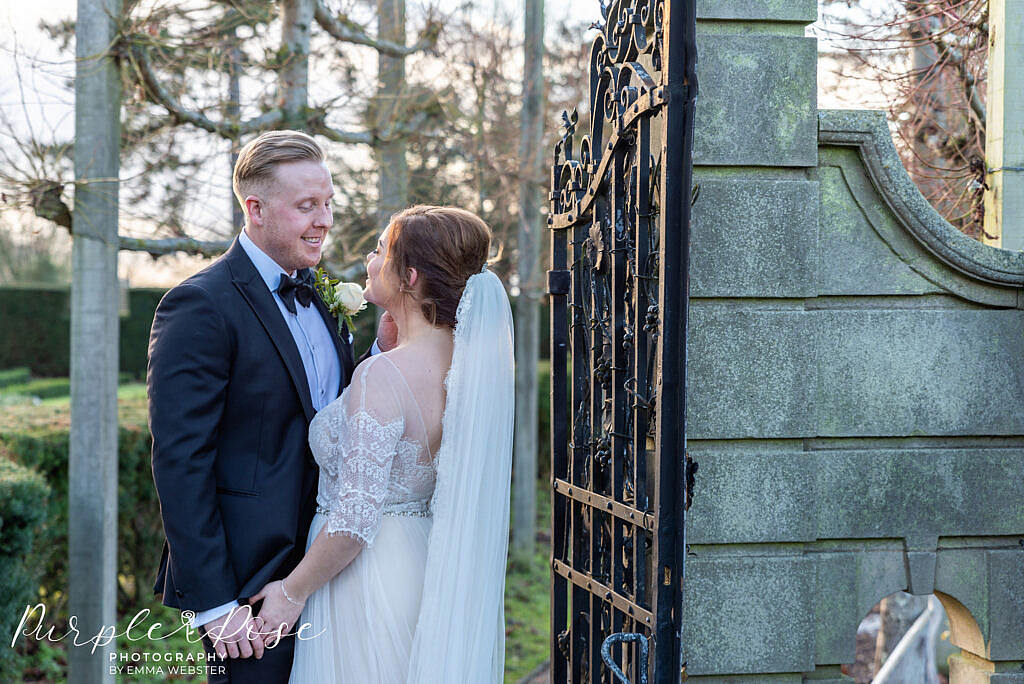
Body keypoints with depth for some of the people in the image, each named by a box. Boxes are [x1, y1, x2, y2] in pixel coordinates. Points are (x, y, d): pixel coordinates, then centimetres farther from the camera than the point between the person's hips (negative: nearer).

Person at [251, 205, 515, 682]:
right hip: (429, 575, 8)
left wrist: (293, 591, -9)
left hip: (367, 584, -8)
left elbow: (355, 519, -25)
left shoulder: (384, 375, -24)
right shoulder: (473, 365, -2)